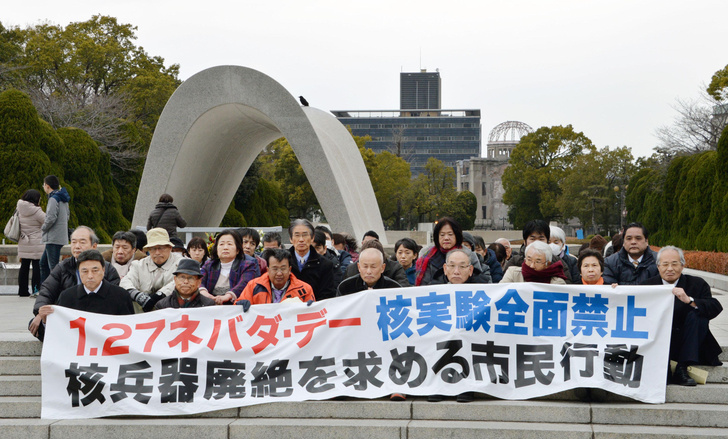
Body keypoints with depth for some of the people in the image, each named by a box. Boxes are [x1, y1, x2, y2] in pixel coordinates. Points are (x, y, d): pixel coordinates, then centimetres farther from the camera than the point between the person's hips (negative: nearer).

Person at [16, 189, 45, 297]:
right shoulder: (36, 211, -14)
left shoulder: (20, 210, 7)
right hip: (36, 243, -7)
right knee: (37, 266, -2)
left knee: (24, 266, 9)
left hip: (23, 243, 7)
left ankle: (23, 290, 12)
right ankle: (36, 290, -3)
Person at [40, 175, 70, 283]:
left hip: (54, 238, -10)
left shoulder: (53, 199, -14)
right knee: (43, 263, 18)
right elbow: (67, 215, 23)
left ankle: (56, 289, -7)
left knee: (53, 266, -8)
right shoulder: (63, 199, 14)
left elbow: (51, 218, -22)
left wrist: (43, 228, -4)